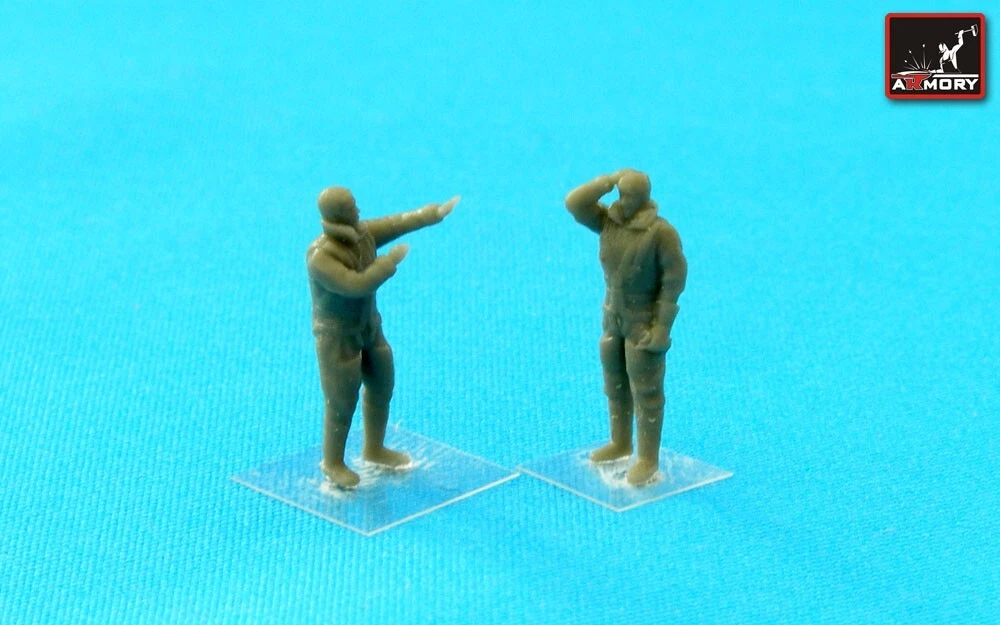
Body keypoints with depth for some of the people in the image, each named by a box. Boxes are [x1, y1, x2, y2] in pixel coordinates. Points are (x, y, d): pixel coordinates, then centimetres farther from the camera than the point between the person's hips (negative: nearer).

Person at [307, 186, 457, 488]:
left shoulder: (362, 233, -6)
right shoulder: (320, 257, -30)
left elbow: (398, 223, 1)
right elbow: (357, 285, -38)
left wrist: (435, 212, -8)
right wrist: (392, 260, -30)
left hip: (369, 326, 8)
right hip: (337, 337, -8)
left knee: (382, 387, 20)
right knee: (342, 404, 3)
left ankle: (374, 449, 41)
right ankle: (333, 463, 25)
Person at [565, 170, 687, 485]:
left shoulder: (661, 232, -21)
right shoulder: (609, 220, -2)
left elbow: (675, 279, -18)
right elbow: (574, 203, -10)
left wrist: (663, 327, -19)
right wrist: (607, 182, -17)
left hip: (644, 321, -7)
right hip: (613, 318, 7)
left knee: (645, 392, 1)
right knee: (615, 384, 19)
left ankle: (648, 459, 12)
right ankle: (620, 443, 36)